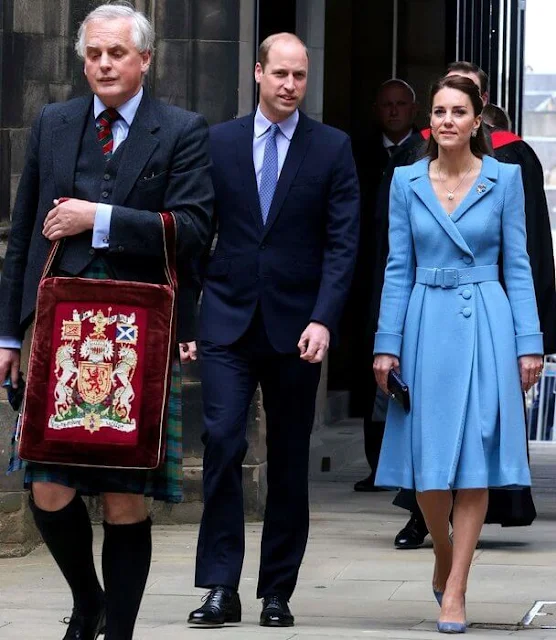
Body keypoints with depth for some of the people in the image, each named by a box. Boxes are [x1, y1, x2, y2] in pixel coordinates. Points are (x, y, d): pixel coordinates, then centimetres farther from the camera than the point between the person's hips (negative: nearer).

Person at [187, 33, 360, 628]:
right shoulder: (219, 142, 6)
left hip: (296, 327, 0)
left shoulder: (332, 148, 2)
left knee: (289, 460, 5)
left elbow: (342, 243, -2)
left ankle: (277, 591, 12)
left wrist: (323, 319, -13)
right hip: (228, 321, 0)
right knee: (222, 440, -12)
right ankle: (220, 588, -9)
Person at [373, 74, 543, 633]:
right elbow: (398, 268, 8)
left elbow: (518, 266, 3)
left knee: (475, 462, -3)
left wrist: (529, 344, -2)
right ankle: (443, 556, 28)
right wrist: (387, 344, 2)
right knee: (426, 463, 1)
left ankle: (455, 589, 2)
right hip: (426, 325, 2)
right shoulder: (407, 182, 6)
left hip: (485, 327, -1)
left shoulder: (504, 179, 2)